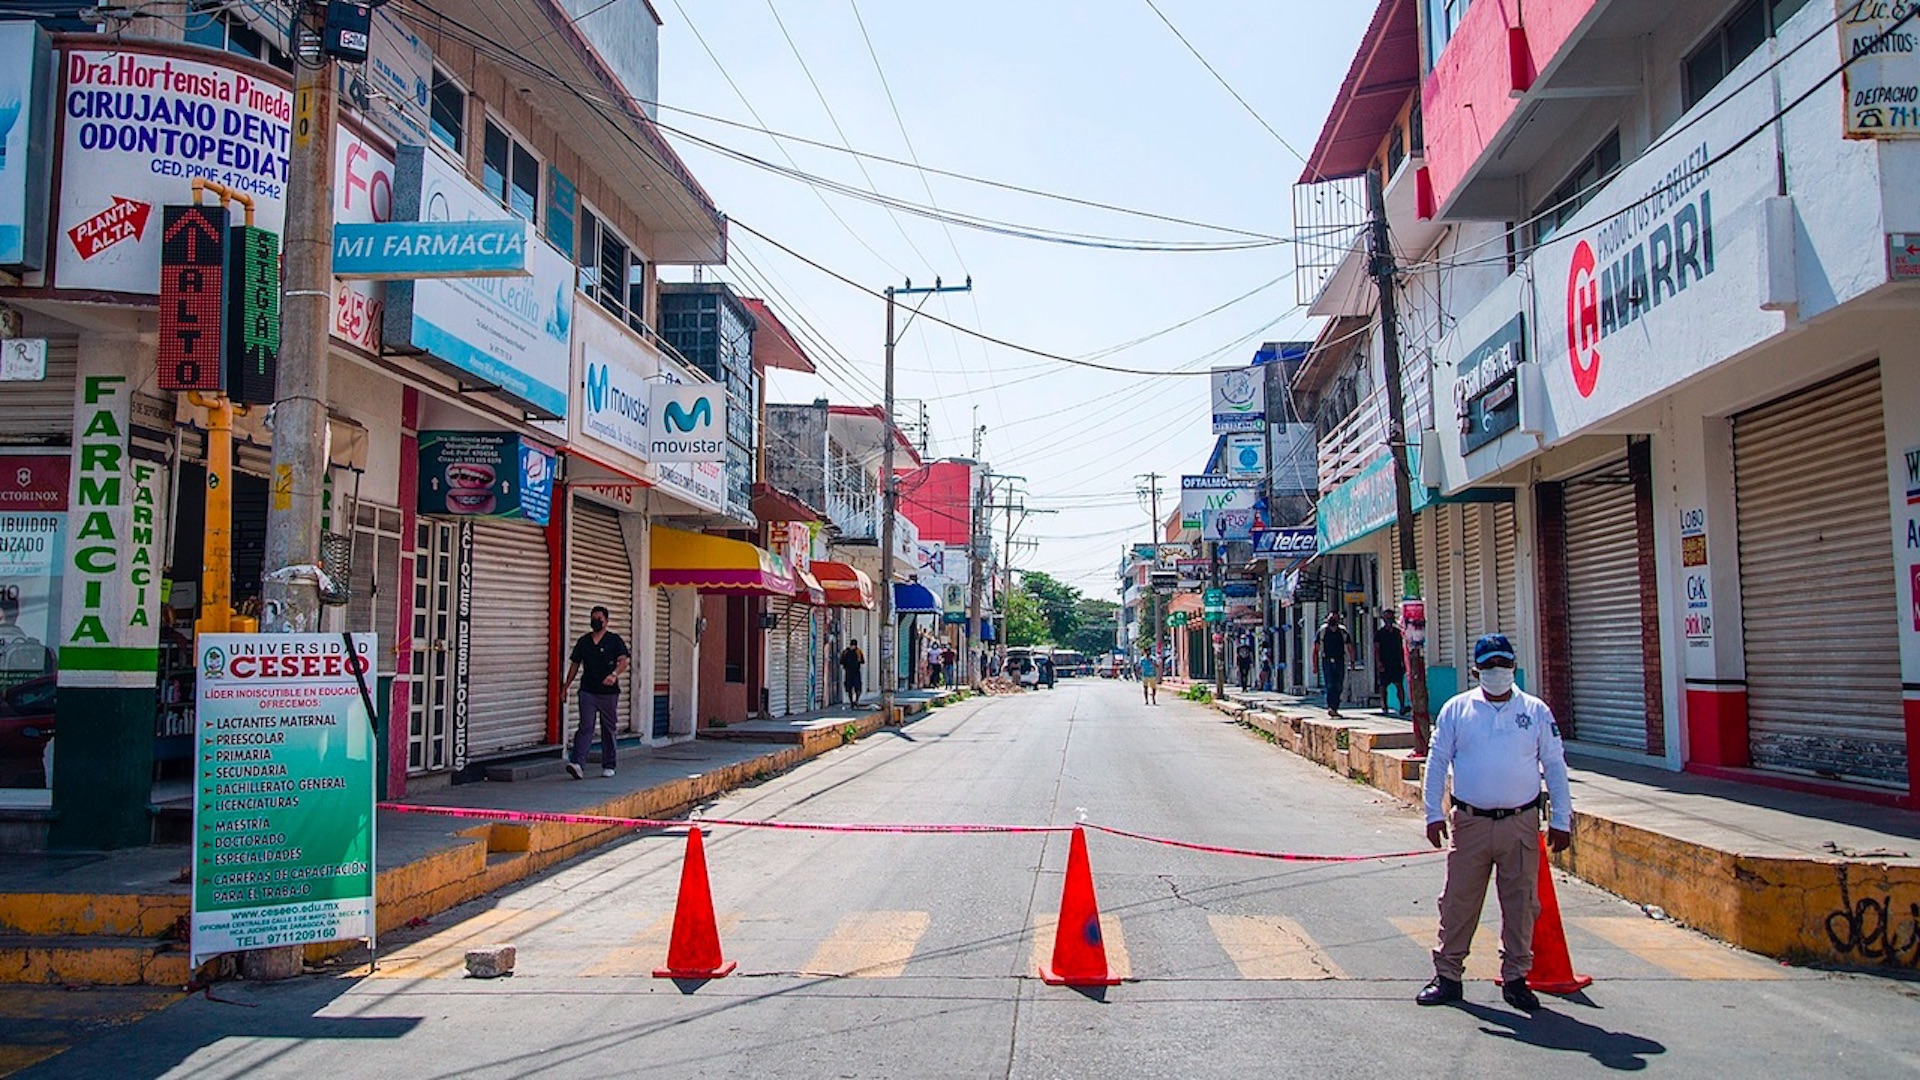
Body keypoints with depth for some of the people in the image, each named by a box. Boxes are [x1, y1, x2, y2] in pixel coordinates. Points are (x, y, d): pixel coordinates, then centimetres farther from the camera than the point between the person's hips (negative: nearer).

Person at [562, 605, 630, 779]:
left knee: (609, 729, 7)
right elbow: (575, 664, 18)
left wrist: (614, 674, -32)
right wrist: (566, 686, 15)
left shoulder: (614, 640, 0)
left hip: (609, 692, -2)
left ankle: (608, 765, 17)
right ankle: (577, 763, -20)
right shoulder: (583, 641, 11)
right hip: (587, 691, 2)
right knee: (585, 727, -10)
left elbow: (624, 660, -13)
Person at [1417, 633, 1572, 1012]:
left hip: (1521, 823, 1)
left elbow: (1555, 766, 8)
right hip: (1470, 822, 0)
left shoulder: (1536, 712, 4)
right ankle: (1447, 974, 13)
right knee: (1458, 900, 3)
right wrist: (1433, 813, -1)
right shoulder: (1456, 710, 3)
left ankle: (1515, 977, 20)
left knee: (1521, 903, 6)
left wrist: (1560, 819, 5)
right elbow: (1437, 762, 5)